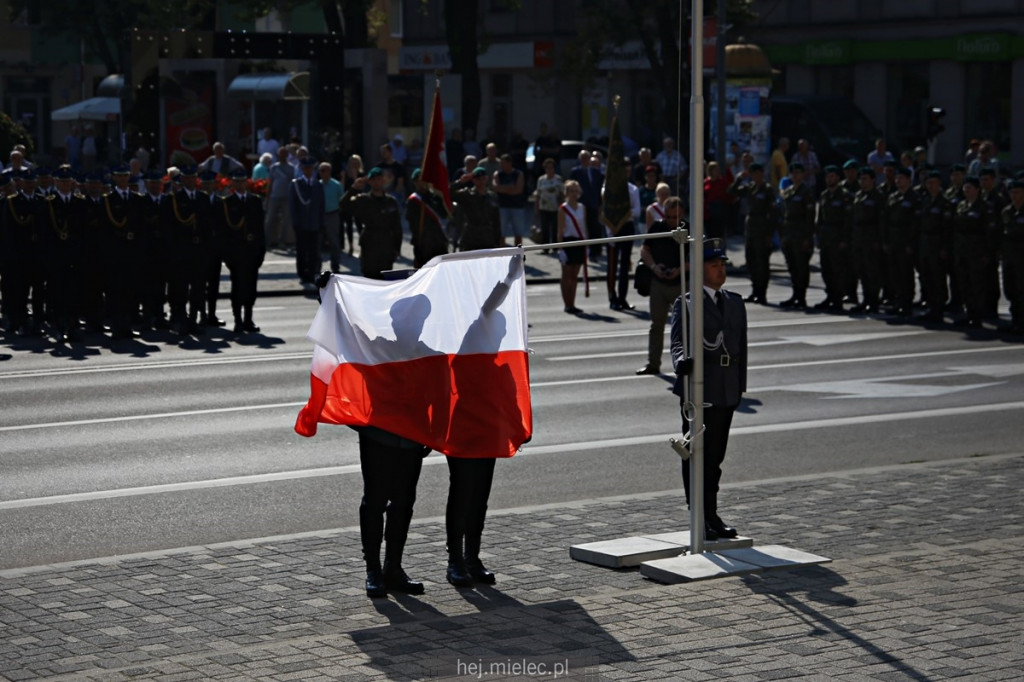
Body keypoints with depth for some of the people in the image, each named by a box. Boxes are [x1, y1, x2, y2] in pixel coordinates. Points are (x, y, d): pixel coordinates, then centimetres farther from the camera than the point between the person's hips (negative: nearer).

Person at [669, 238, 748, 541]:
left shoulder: (735, 303, 16)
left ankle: (712, 515, 19)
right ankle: (699, 519, 2)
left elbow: (741, 347, 19)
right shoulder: (686, 304, -2)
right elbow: (678, 341, -15)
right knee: (696, 456, -2)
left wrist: (740, 387, 14)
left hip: (727, 392, 5)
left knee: (715, 456, 12)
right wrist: (682, 361, -37)